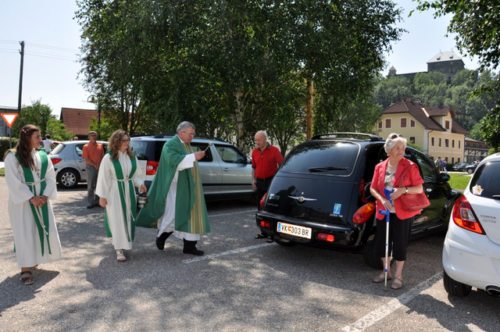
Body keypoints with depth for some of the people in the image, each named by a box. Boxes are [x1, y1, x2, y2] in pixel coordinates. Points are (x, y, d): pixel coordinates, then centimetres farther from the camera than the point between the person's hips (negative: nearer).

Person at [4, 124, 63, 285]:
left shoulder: (43, 156, 3)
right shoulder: (12, 157, -11)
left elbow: (51, 177, 2)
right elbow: (14, 183, -14)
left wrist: (45, 196, -11)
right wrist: (31, 198, -17)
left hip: (41, 199, 5)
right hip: (22, 202, -5)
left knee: (44, 230, 9)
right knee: (25, 233, -3)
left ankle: (34, 259, 31)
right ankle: (25, 269, 5)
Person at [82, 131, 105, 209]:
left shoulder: (100, 145, 11)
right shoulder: (86, 147, -3)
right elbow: (86, 159, -8)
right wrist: (95, 165, -14)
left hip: (100, 167, 5)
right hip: (91, 167, -5)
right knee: (91, 186, -1)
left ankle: (97, 201, 19)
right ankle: (90, 203, 4)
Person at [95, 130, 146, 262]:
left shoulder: (132, 157, 3)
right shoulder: (108, 158, -11)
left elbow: (136, 174, 9)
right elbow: (104, 178, -9)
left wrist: (140, 184, -10)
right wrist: (102, 196, -10)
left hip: (129, 191, 5)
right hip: (114, 192, -5)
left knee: (127, 219, 11)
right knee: (117, 220, -2)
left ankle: (124, 244, 30)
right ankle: (119, 249, 4)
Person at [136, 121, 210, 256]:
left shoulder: (187, 145, 16)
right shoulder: (171, 145, -11)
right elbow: (175, 160, -27)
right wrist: (193, 156, -32)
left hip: (187, 188, 9)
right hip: (176, 187, -8)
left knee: (189, 214, 5)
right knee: (173, 214, -4)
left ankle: (190, 245, 8)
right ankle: (161, 235, 20)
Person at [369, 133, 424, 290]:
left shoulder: (410, 167, -6)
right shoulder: (380, 167, 4)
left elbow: (419, 189, -5)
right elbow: (372, 188, 6)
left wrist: (404, 190, -21)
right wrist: (382, 199, -11)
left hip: (402, 213, -4)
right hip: (383, 212, 4)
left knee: (400, 244, 3)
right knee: (381, 242, 11)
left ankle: (398, 276, 19)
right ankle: (386, 271, 30)